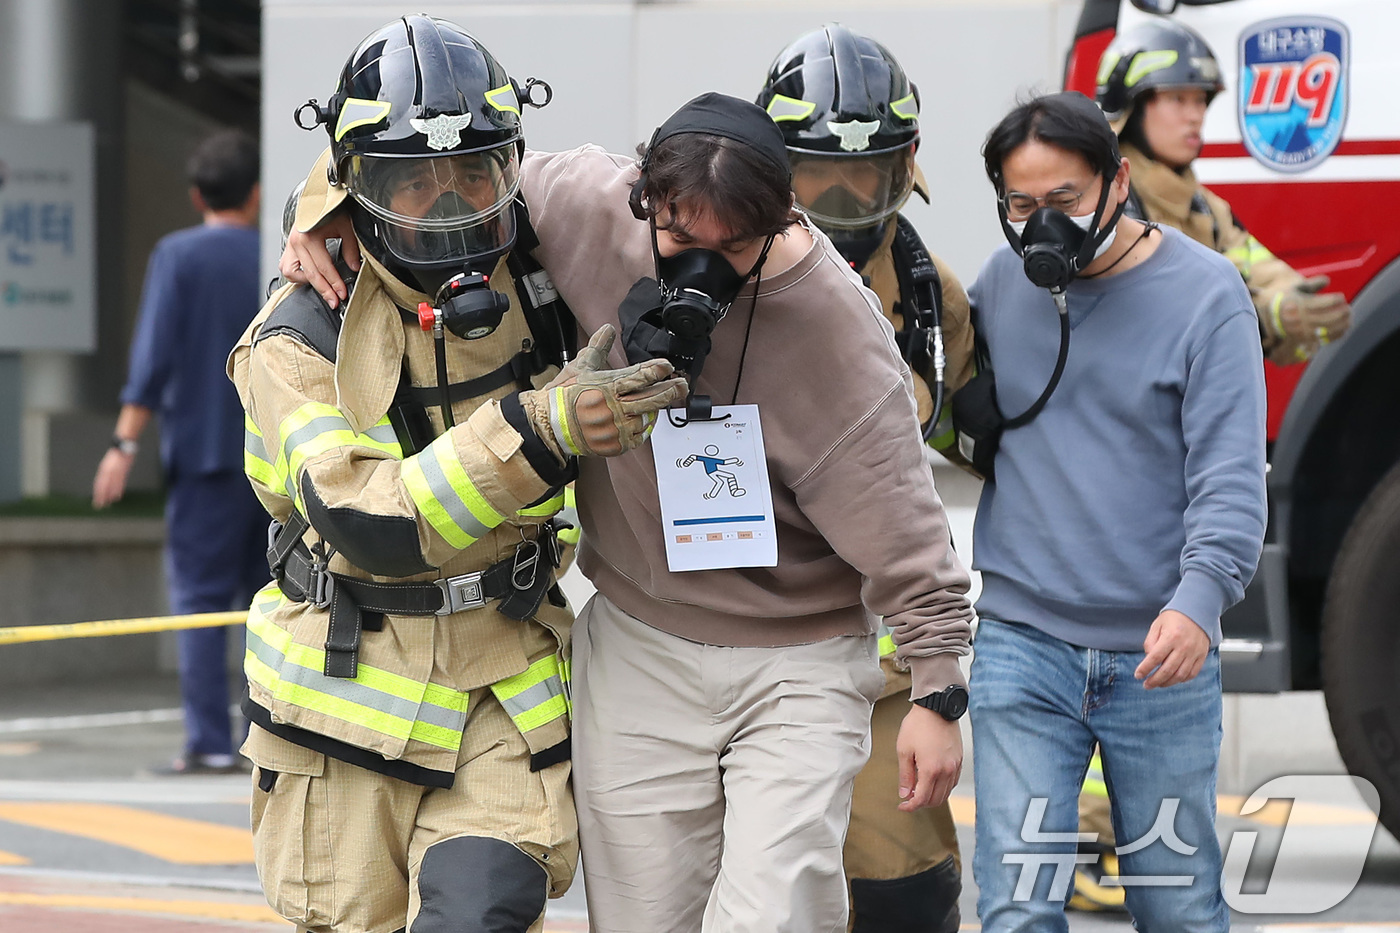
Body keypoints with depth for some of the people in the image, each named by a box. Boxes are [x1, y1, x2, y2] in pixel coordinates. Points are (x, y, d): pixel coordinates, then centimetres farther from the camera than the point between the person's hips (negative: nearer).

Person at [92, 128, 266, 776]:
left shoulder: (178, 255, -3)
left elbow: (154, 356, -10)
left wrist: (126, 443, -8)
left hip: (205, 454, -3)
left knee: (200, 600, -2)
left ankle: (210, 744, -8)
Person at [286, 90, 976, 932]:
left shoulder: (840, 332, -19)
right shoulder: (589, 207, -12)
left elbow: (902, 534, -14)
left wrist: (939, 689, -14)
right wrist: (327, 213, -8)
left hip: (794, 667, -3)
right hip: (637, 651, 3)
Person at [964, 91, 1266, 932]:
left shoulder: (1206, 293, -6)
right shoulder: (1003, 282, 7)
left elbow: (1231, 471, -13)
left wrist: (1202, 596, -28)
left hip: (1161, 653, -2)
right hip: (1023, 647, 2)